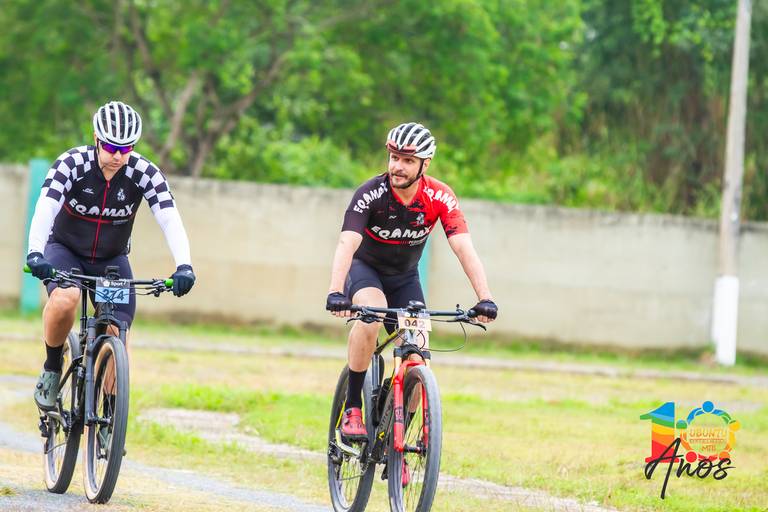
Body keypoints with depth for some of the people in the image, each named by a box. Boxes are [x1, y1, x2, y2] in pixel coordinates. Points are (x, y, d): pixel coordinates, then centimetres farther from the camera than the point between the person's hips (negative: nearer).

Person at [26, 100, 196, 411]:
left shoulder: (144, 173, -18)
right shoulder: (72, 164, -23)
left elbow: (170, 220, -27)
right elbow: (45, 210, -35)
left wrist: (183, 266, -45)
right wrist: (35, 254, -53)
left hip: (112, 260, 2)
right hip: (65, 251, -2)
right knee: (65, 300, -34)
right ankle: (52, 369, -8)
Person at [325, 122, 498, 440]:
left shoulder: (440, 198, -21)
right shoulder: (371, 193, -27)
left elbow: (464, 248, -29)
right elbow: (347, 244, -38)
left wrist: (485, 299, -42)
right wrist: (336, 293, -54)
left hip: (404, 276, 3)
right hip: (366, 269, -3)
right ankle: (352, 408, -26)